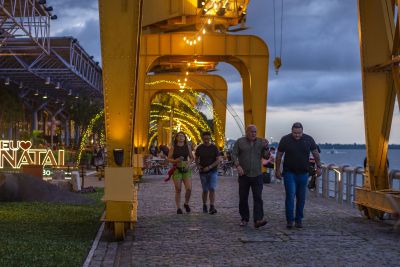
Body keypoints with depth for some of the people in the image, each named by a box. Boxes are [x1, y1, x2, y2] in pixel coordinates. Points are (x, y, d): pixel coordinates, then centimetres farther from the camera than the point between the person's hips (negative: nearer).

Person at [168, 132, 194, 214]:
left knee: (189, 189, -11)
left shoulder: (188, 146, 4)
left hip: (186, 170, 2)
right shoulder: (173, 147, -1)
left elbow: (192, 158, 11)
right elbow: (169, 159, 0)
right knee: (178, 190, -2)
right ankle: (178, 208, 11)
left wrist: (188, 164, -9)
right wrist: (176, 160, -19)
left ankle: (186, 204, 16)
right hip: (177, 170, -1)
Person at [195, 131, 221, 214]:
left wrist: (209, 167, -17)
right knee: (205, 190, 7)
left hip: (213, 171, -2)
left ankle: (212, 207, -16)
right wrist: (198, 166, -4)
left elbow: (218, 160, -7)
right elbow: (196, 159, 16)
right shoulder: (199, 148, 2)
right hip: (203, 172, 2)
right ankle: (204, 205, 25)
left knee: (212, 189, -13)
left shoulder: (214, 147, -4)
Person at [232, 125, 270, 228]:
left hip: (257, 175, 0)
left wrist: (266, 147, -12)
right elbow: (234, 155, 0)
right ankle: (244, 219, 17)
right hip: (244, 175, 0)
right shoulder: (240, 142, 3)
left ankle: (258, 220, -14)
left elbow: (266, 156, 6)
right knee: (243, 198, 6)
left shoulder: (261, 142, 8)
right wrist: (238, 166, -14)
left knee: (258, 198, -9)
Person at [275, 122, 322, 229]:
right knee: (290, 196, -10)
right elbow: (279, 155, 4)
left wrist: (318, 167, 9)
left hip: (303, 173, 2)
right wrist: (277, 170, 3)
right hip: (289, 173, -2)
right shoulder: (285, 140, -4)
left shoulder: (309, 139, 0)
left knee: (301, 198, 6)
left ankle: (299, 220, 16)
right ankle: (290, 220, -3)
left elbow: (315, 153, 10)